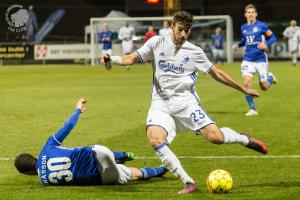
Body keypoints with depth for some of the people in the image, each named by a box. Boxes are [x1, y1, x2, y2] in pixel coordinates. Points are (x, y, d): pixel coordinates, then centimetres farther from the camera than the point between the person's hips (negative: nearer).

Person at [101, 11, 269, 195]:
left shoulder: (195, 52, 4)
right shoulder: (157, 43, 4)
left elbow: (216, 73, 13)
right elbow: (131, 59, 6)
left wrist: (243, 89, 16)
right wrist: (111, 59, -14)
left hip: (185, 100, -1)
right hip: (161, 104, 1)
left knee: (215, 137, -19)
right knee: (155, 139, -28)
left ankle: (245, 139, 17)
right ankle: (188, 183, -20)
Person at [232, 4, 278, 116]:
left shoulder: (262, 26, -8)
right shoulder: (243, 28, 7)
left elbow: (273, 37, -3)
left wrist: (266, 44, -21)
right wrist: (238, 45, 6)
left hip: (261, 59, -3)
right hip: (248, 60, 3)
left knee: (264, 87, 3)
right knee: (246, 83, -16)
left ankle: (270, 77, 40)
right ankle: (252, 109, -6)